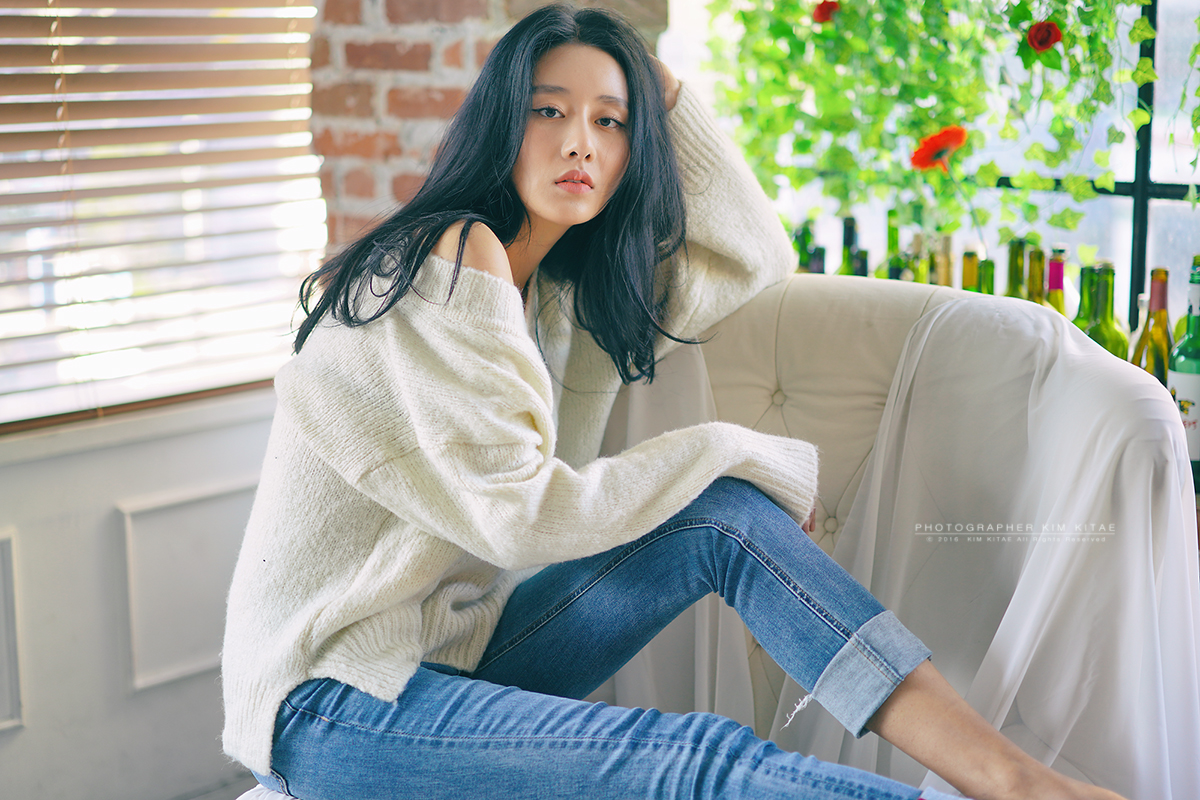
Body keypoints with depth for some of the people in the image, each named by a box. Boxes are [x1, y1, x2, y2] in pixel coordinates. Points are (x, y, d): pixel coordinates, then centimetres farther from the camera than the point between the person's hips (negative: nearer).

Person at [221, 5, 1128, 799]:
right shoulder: (449, 262, -18)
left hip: (458, 646, 8)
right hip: (331, 702, -8)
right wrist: (730, 450, -12)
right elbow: (520, 517, -21)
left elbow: (754, 254, 13)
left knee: (728, 514, -13)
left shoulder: (561, 293, 10)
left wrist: (661, 85, 5)